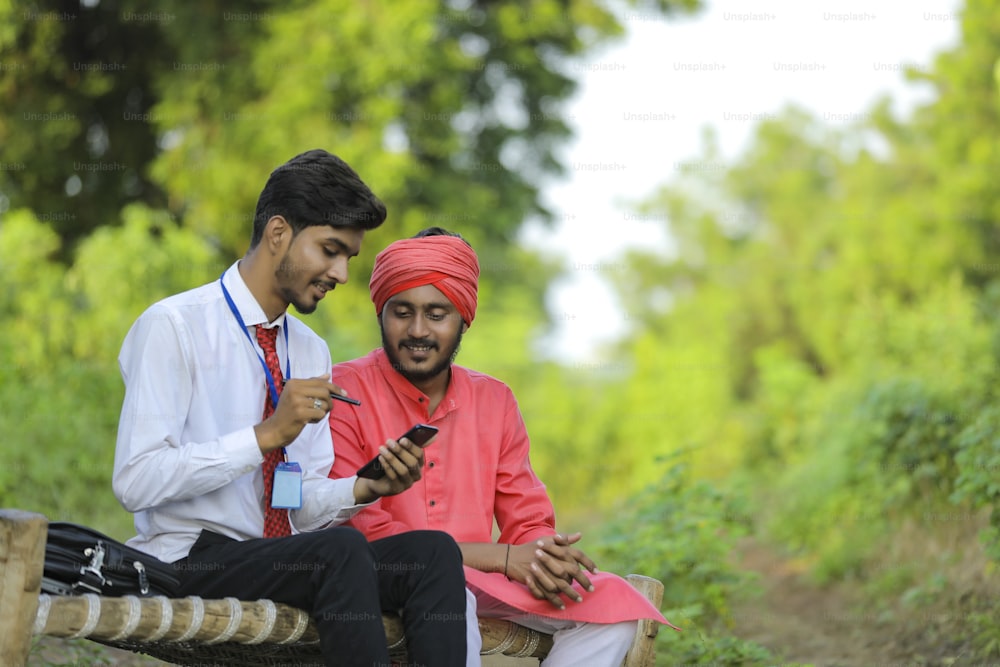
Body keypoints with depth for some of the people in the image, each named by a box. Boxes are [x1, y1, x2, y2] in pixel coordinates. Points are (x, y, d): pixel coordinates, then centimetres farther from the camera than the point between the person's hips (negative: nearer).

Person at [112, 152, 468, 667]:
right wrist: (267, 435, -21)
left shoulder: (311, 352, 17)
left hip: (286, 554, 7)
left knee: (433, 551, -19)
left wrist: (365, 488, -7)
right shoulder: (173, 327, -6)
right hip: (192, 560, -7)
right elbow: (135, 482, -17)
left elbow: (305, 503, 15)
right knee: (341, 549, -34)